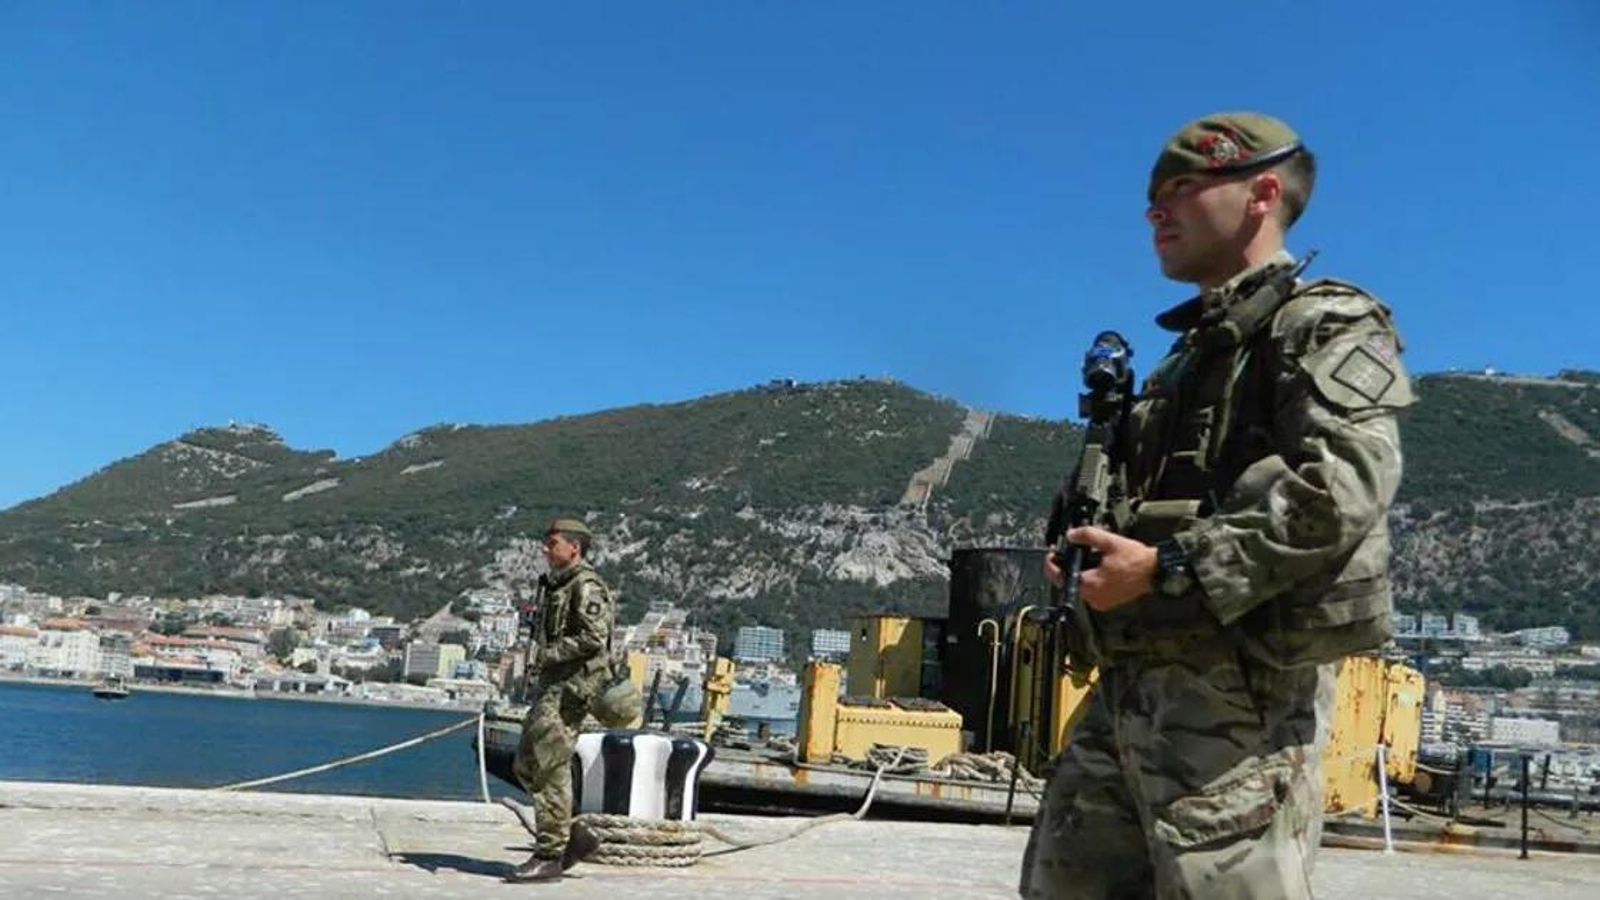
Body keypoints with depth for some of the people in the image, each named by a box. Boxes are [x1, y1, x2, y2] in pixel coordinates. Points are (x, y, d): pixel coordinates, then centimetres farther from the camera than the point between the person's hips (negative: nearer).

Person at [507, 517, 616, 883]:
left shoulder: (586, 586, -11)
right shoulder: (559, 586, 19)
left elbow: (593, 638, -21)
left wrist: (549, 655, -16)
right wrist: (543, 662, 13)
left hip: (571, 688, -10)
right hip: (553, 687, 10)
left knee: (550, 770, -9)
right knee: (525, 766, 11)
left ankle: (550, 855, -2)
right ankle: (574, 837, 16)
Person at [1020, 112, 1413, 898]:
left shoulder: (1323, 325, -1)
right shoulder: (1192, 353, 25)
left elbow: (1343, 489, -19)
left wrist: (1165, 568, -19)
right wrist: (1097, 552, 10)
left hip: (1239, 687, -9)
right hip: (1133, 680, 9)